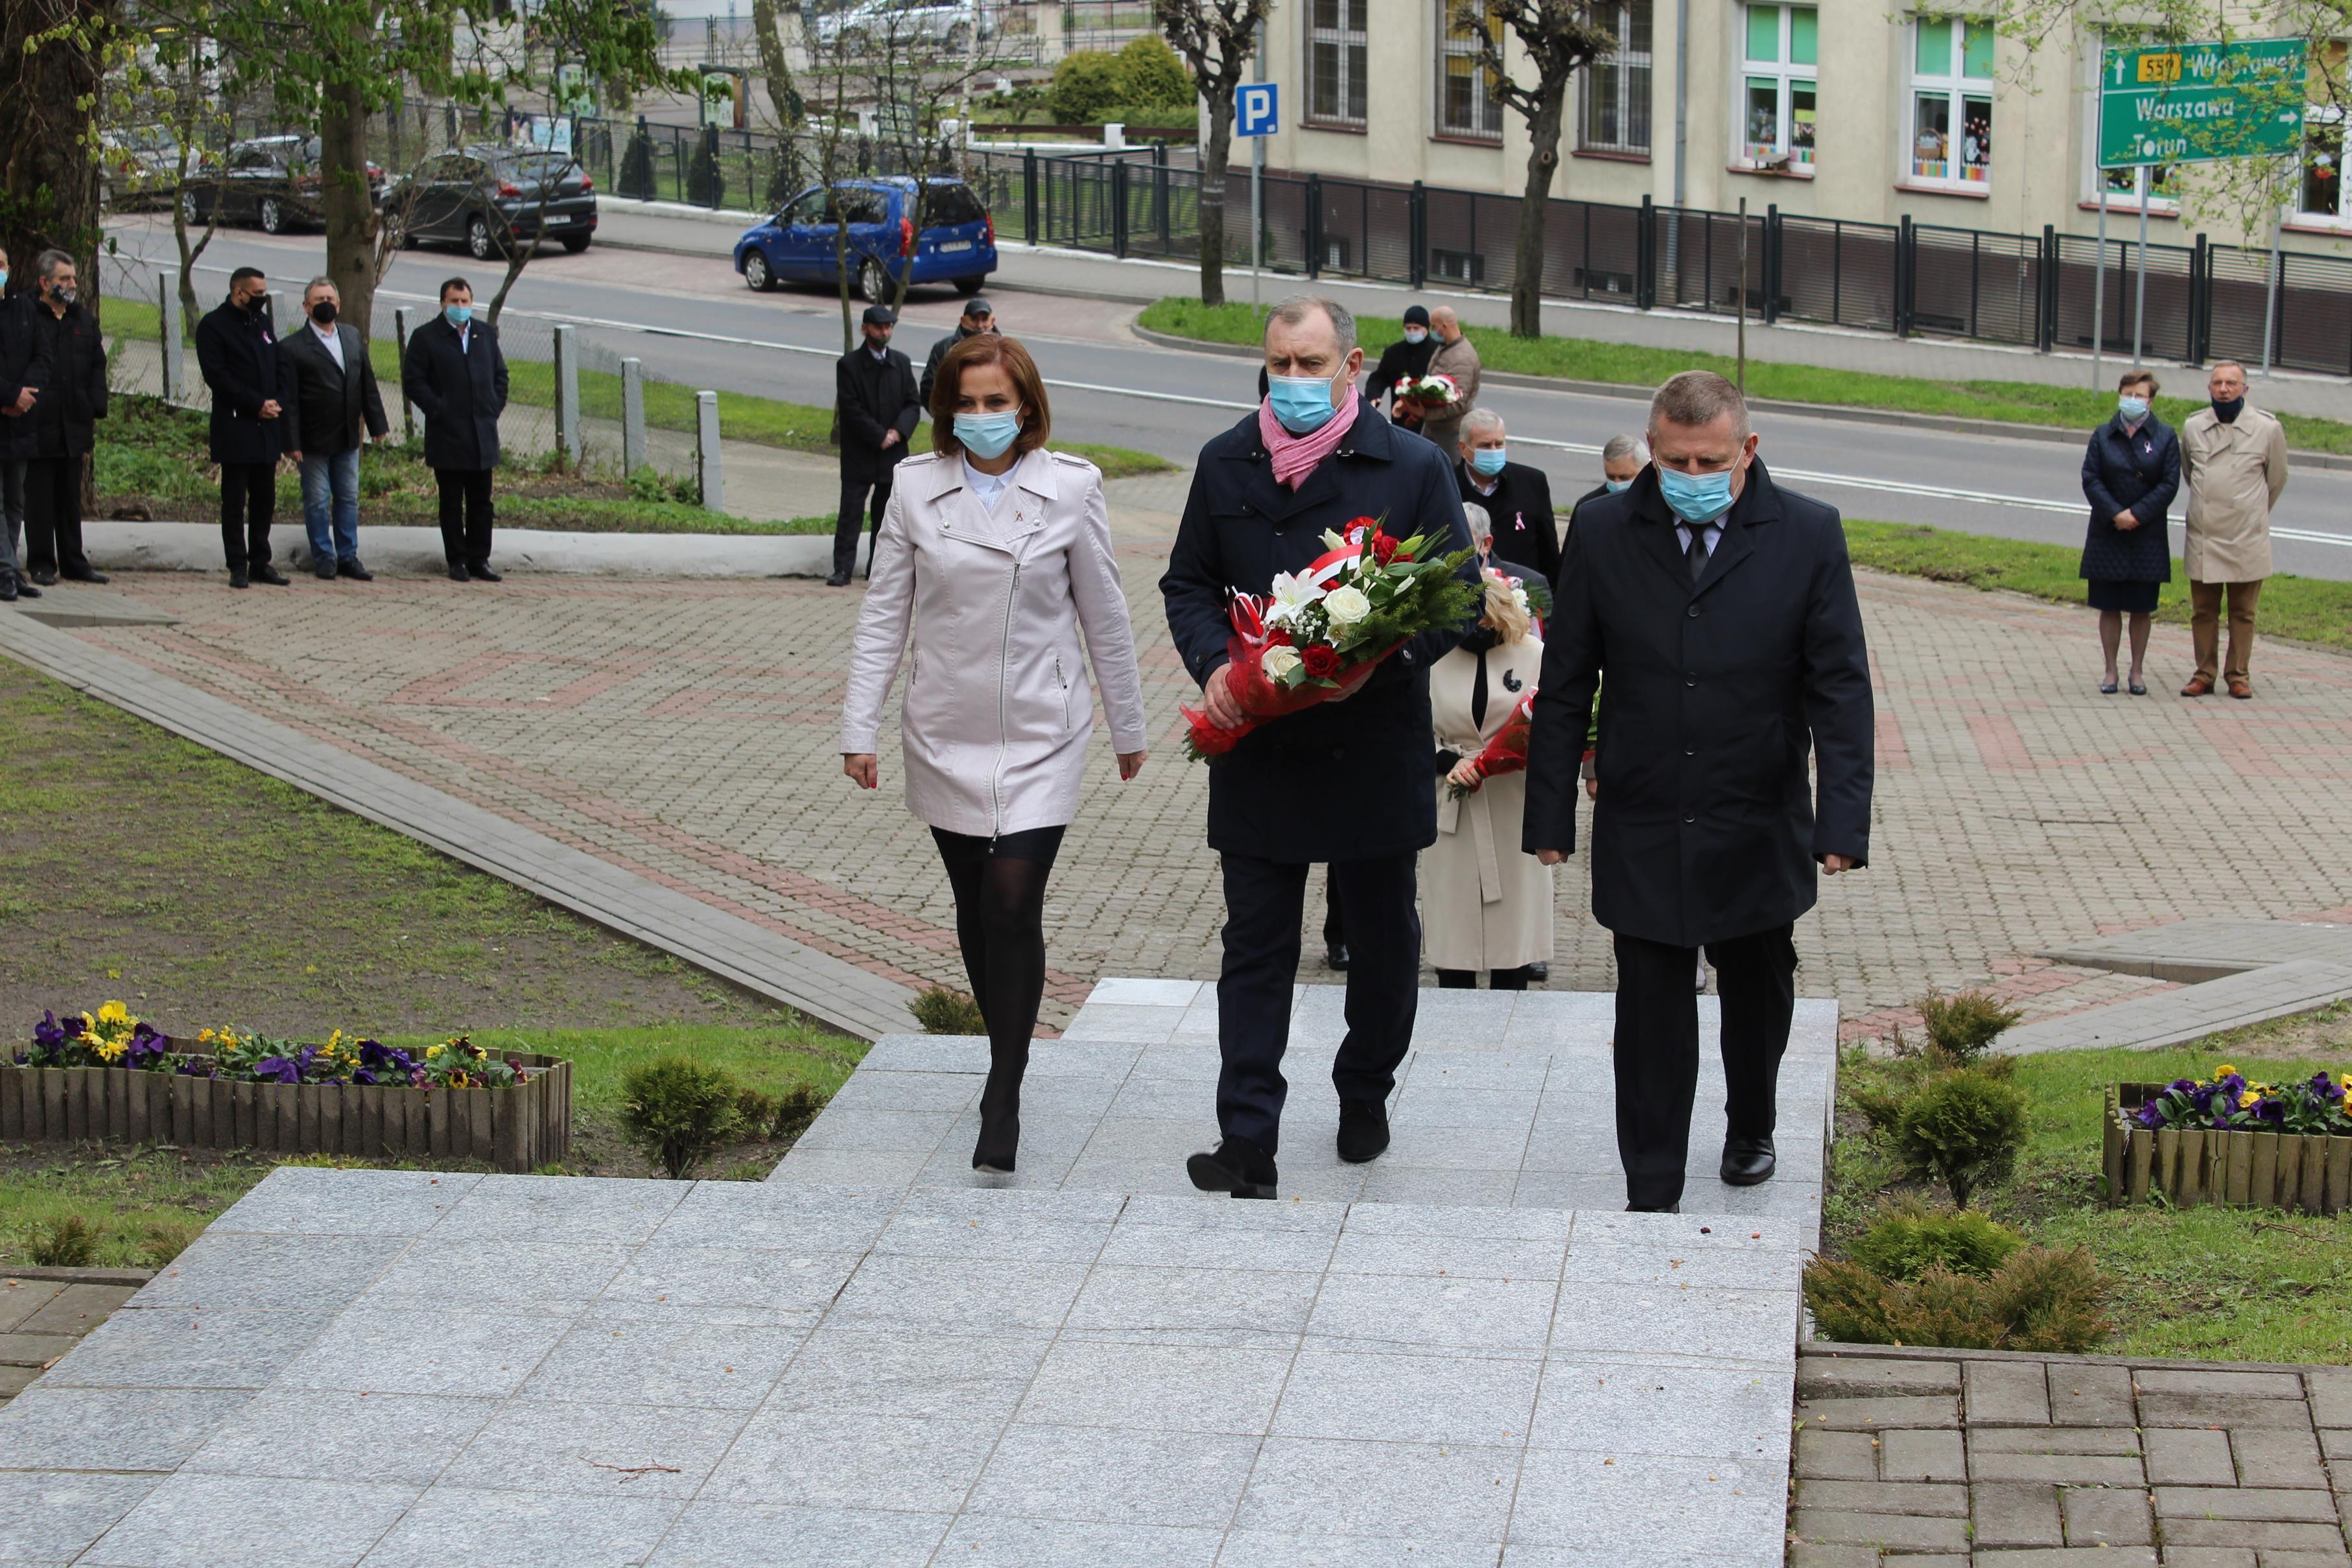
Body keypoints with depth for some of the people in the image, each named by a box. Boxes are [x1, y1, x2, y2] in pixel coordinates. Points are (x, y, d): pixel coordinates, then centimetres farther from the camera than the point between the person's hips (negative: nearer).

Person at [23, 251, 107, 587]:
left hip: (74, 426, 5)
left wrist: (94, 410, 6)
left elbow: (97, 367, 15)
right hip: (38, 425, -5)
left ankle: (73, 562, 16)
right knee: (39, 498, 1)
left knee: (70, 499, 11)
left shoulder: (83, 321, 13)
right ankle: (42, 564, 7)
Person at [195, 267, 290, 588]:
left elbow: (282, 369, 16)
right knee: (235, 500, -2)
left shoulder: (263, 322, 16)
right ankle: (238, 567, 2)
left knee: (265, 498, 9)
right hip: (235, 428, -6)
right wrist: (257, 404, -16)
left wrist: (278, 403, -3)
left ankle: (260, 562, 16)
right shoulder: (213, 325, -6)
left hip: (267, 427, 6)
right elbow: (217, 375, -14)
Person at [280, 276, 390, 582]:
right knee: (317, 502, 3)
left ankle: (348, 557, 18)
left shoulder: (353, 336, 9)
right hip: (314, 439, -5)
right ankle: (324, 558, 13)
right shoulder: (293, 347, -10)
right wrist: (292, 442, -15)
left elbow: (367, 383, 12)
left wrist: (376, 424, 9)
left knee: (348, 499, 11)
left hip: (348, 437, 5)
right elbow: (288, 399, -11)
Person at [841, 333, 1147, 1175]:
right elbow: (882, 616, 3)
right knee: (975, 907, 12)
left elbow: (1104, 617, 5)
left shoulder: (1071, 488, -4)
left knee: (1013, 903, -13)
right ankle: (1010, 1061, 31)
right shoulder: (916, 489, -1)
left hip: (1041, 735, -2)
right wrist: (860, 732, -1)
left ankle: (1002, 1102, -8)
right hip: (946, 735, 3)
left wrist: (1127, 727, 11)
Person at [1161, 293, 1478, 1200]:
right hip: (1257, 750, 1)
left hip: (1376, 747, -1)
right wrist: (1212, 664, -10)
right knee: (1256, 947, 2)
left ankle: (1366, 1095, 36)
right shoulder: (1225, 464, 4)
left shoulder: (1413, 468, -5)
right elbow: (1188, 584, 10)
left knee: (1383, 939, 15)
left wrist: (1381, 659, -21)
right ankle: (1247, 1144, 3)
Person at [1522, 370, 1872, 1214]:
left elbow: (1840, 688, -6)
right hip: (1641, 834, -1)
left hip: (1759, 832, 1)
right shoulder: (1604, 534, -4)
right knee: (1651, 1017, 1)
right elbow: (1565, 687, 2)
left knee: (1758, 997, 20)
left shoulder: (1808, 535, -7)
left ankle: (1750, 1130, 46)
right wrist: (1550, 817, 0)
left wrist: (1843, 821, -14)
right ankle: (1650, 1198, 9)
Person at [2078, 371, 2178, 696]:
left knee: (2141, 609, 5)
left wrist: (2137, 515, -14)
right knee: (2109, 607, 4)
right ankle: (2110, 670, 12)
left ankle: (2137, 671, 15)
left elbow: (2169, 484, -5)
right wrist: (2115, 513, -16)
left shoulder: (2164, 437, 0)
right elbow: (2090, 479, -3)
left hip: (2147, 535, -1)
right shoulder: (2104, 436, 3)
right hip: (2108, 534, 1)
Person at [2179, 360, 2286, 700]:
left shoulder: (2267, 429, -4)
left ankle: (2238, 675, 15)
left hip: (2247, 541, -2)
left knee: (2243, 613, 5)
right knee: (2203, 611, 7)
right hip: (2202, 539, 2)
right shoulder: (2193, 426, 3)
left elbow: (2276, 479, 11)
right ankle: (2204, 674, 16)